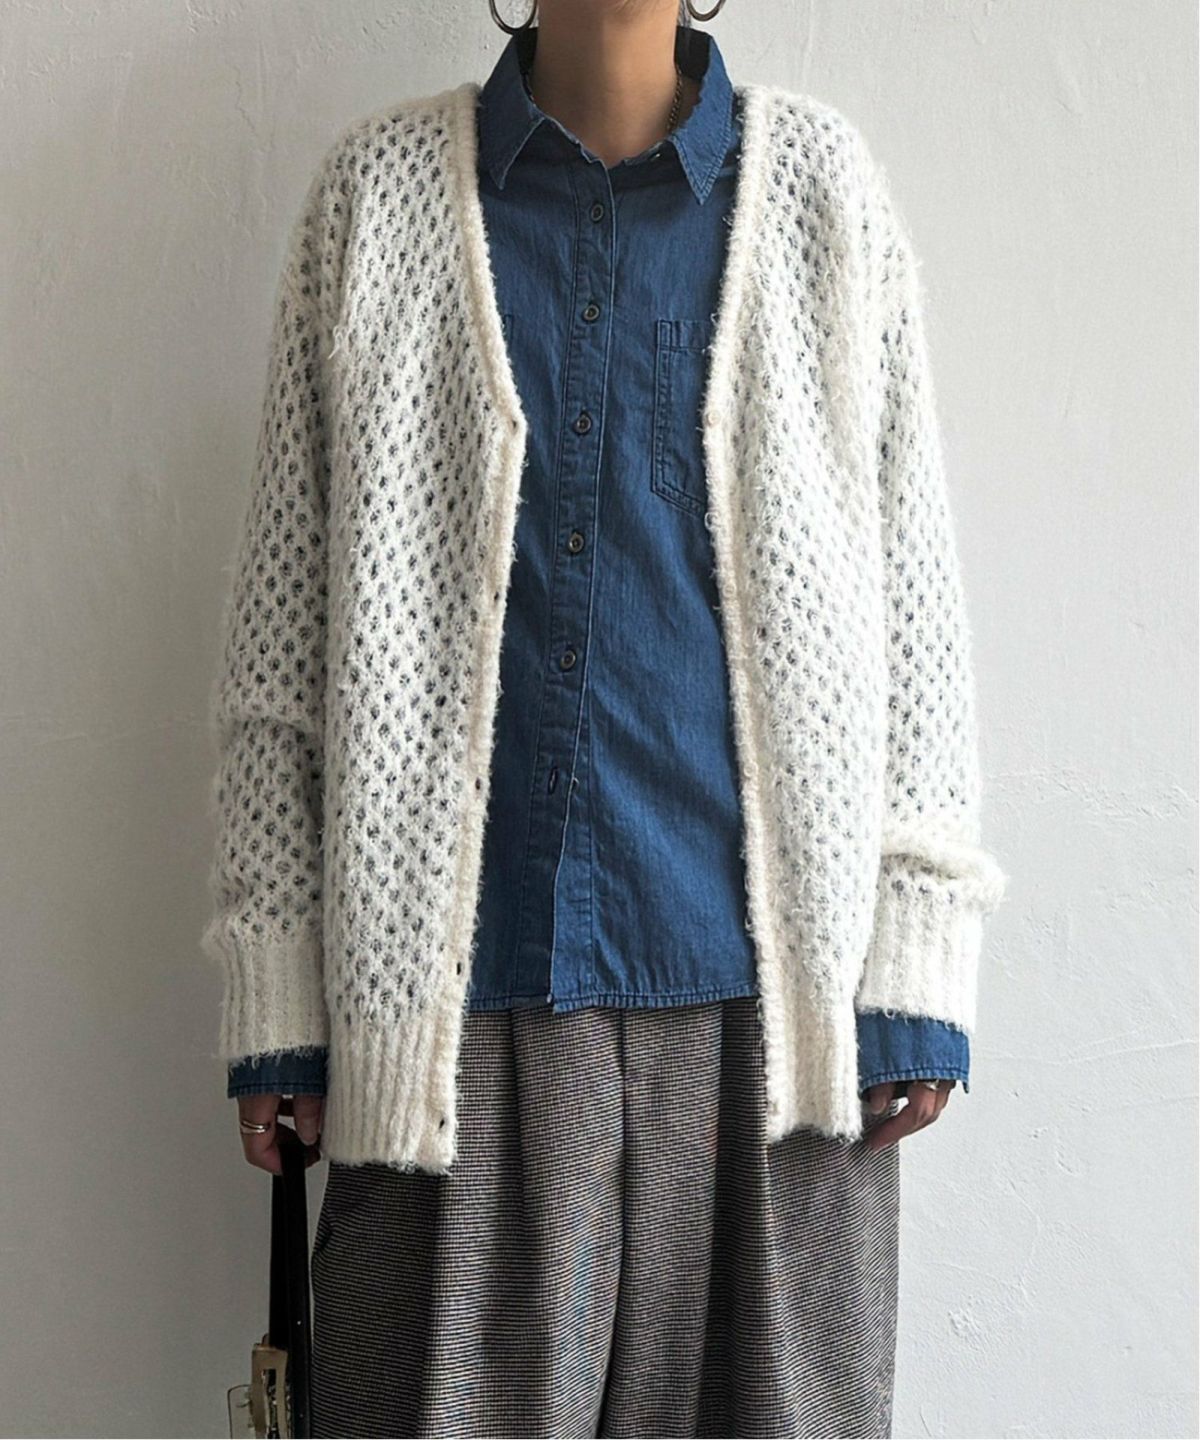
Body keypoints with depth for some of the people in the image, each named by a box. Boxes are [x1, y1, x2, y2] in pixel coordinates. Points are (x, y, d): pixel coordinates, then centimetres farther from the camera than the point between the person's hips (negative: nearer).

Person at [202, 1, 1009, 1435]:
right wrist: (276, 991, 2)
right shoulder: (379, 190, 6)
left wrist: (914, 966, -1)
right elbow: (284, 609, 5)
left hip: (759, 987, 1)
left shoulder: (824, 188, 6)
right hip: (464, 991, 0)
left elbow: (909, 592, 5)